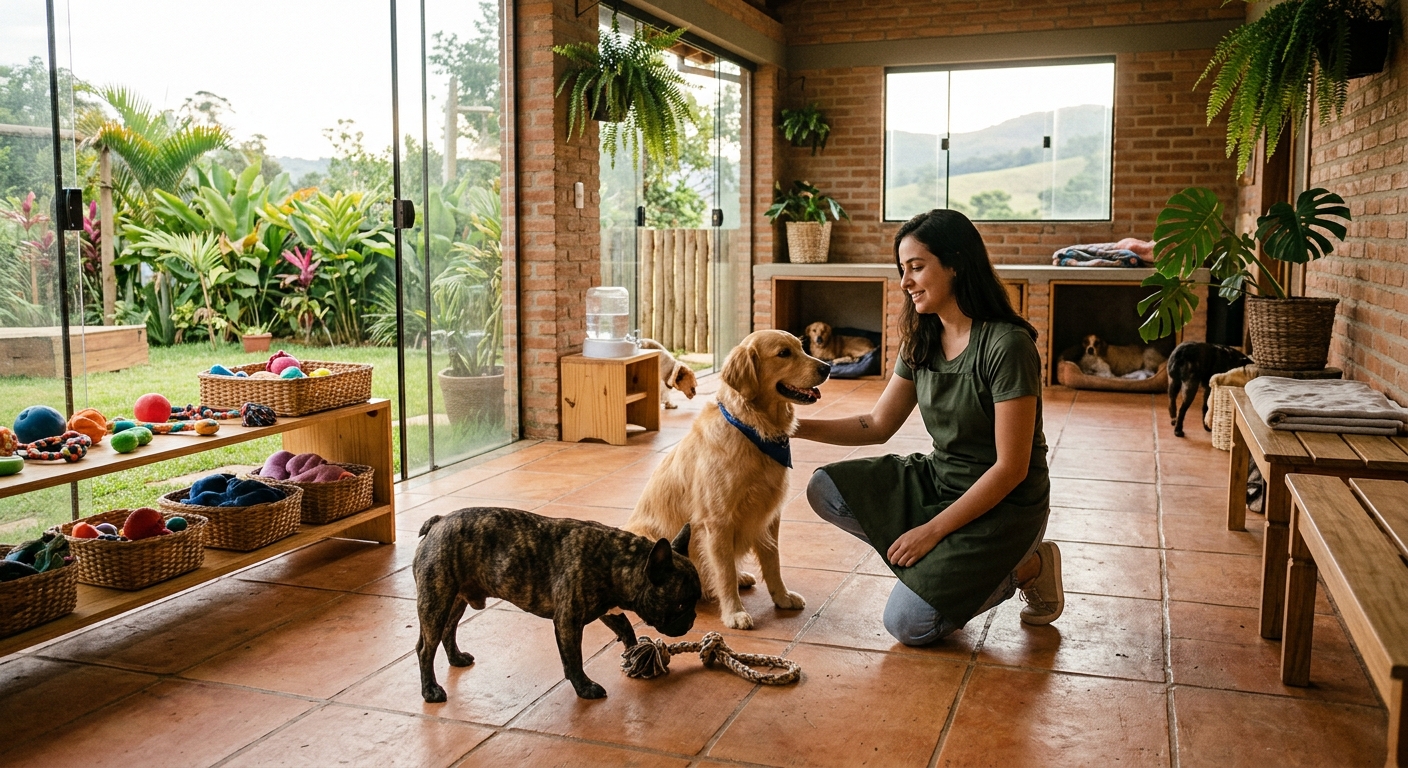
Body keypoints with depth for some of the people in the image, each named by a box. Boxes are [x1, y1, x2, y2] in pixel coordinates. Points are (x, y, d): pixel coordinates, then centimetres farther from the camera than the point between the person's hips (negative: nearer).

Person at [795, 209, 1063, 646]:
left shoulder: (1007, 345, -23)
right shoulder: (922, 342, 1)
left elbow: (1011, 468, -21)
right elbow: (877, 425, 6)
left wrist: (933, 530, -18)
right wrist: (797, 427, -8)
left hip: (1004, 505, -7)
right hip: (937, 479, 7)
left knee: (909, 624, -14)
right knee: (826, 491, -12)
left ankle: (1025, 568, 6)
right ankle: (942, 565, 3)